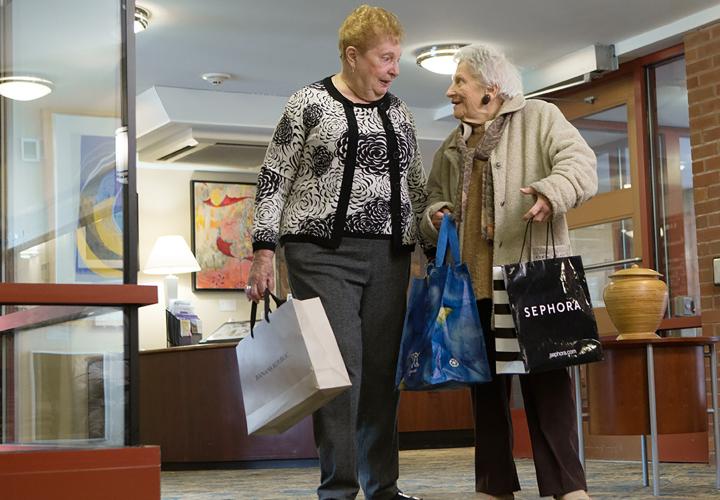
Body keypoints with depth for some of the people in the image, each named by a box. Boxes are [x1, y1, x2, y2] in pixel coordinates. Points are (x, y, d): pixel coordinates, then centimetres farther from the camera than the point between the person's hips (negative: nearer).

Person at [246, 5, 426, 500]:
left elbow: (417, 187, 21)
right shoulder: (309, 103, 0)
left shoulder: (398, 111, 15)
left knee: (383, 370, 4)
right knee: (340, 366, -12)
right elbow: (274, 180, 0)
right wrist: (264, 250, -8)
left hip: (389, 257, 5)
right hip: (323, 253, -5)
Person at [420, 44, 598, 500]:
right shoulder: (451, 147, 23)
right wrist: (436, 215, 3)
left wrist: (552, 191, -28)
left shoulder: (540, 117, 6)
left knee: (545, 377, -9)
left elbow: (580, 163, -7)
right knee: (486, 382, 7)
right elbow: (434, 198, 27)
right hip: (471, 279, 6)